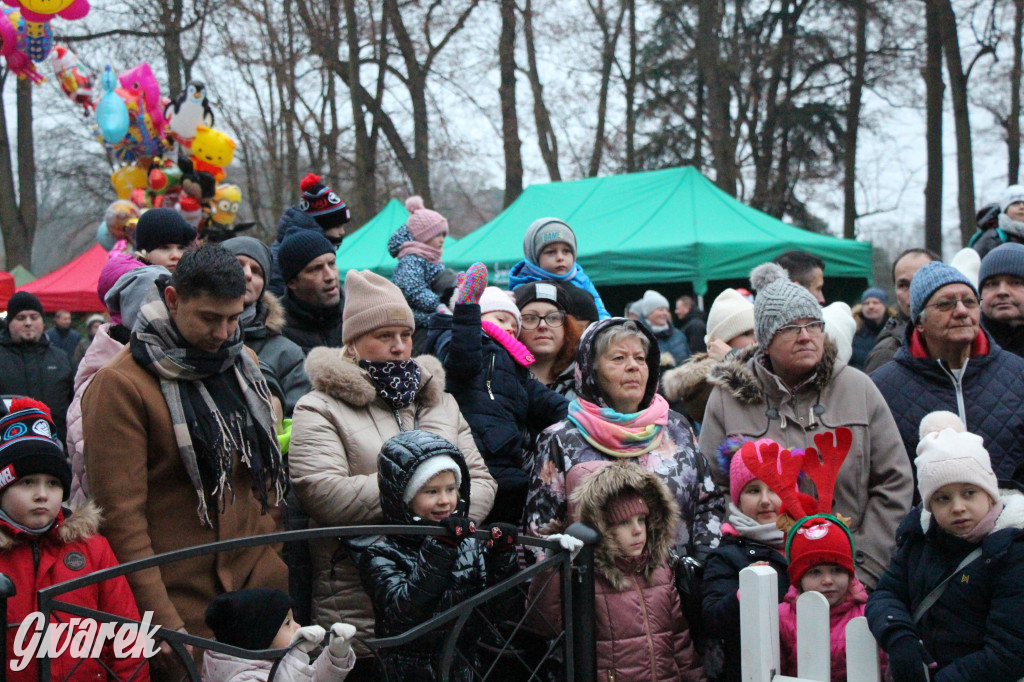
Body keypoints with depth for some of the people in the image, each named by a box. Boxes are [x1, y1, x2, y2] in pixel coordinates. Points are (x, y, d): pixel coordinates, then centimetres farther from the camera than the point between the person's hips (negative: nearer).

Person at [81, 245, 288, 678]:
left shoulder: (243, 363, 8)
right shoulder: (121, 385, -12)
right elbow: (121, 514, -14)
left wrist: (273, 551, 13)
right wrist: (163, 623, -16)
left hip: (259, 578, 6)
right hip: (182, 603, -5)